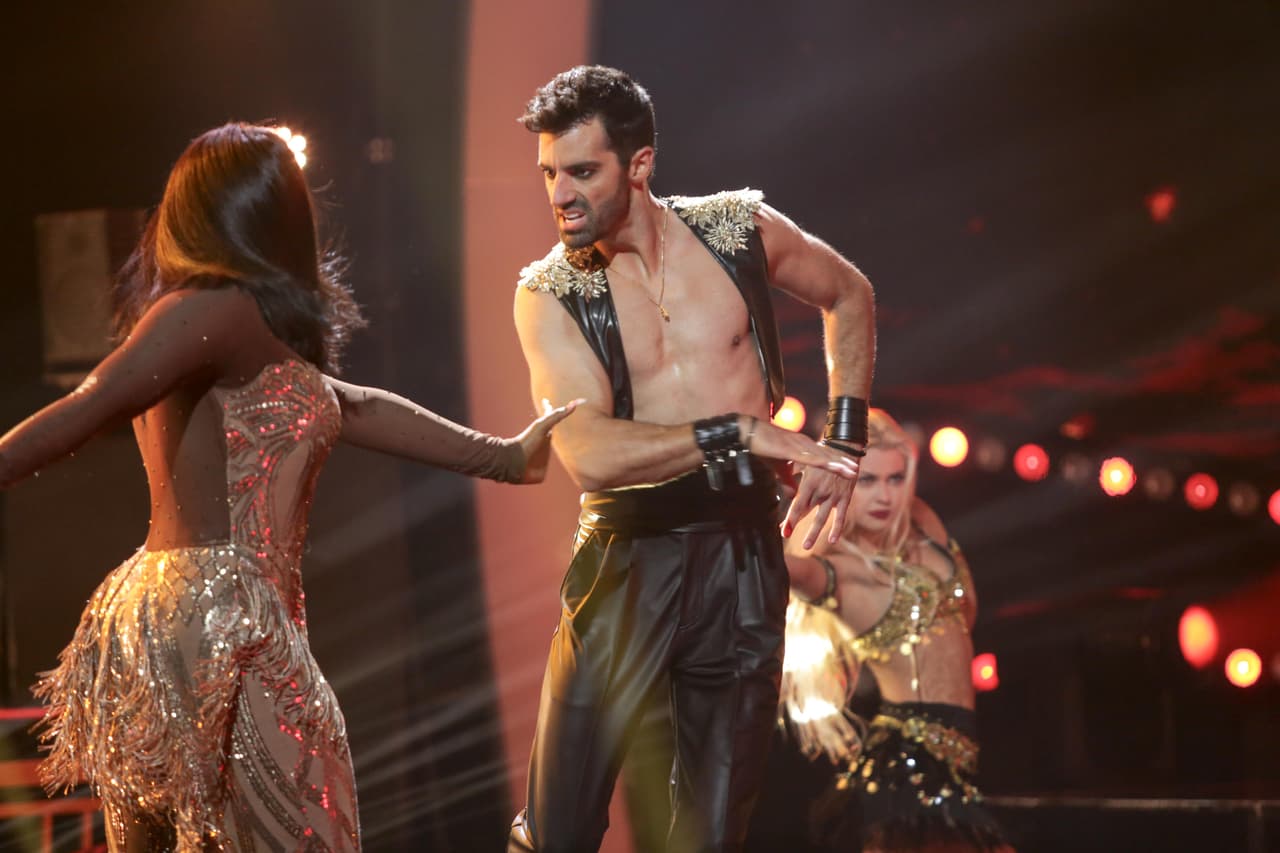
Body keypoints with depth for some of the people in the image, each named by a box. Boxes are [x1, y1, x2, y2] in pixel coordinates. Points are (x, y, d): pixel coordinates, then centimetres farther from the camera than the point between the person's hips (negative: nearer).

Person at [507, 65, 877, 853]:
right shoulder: (550, 294, -6)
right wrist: (742, 432, -25)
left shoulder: (739, 229, 1)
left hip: (744, 551, 2)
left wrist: (845, 440, 13)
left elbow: (849, 296, 20)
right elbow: (589, 455, -20)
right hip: (628, 555, -2)